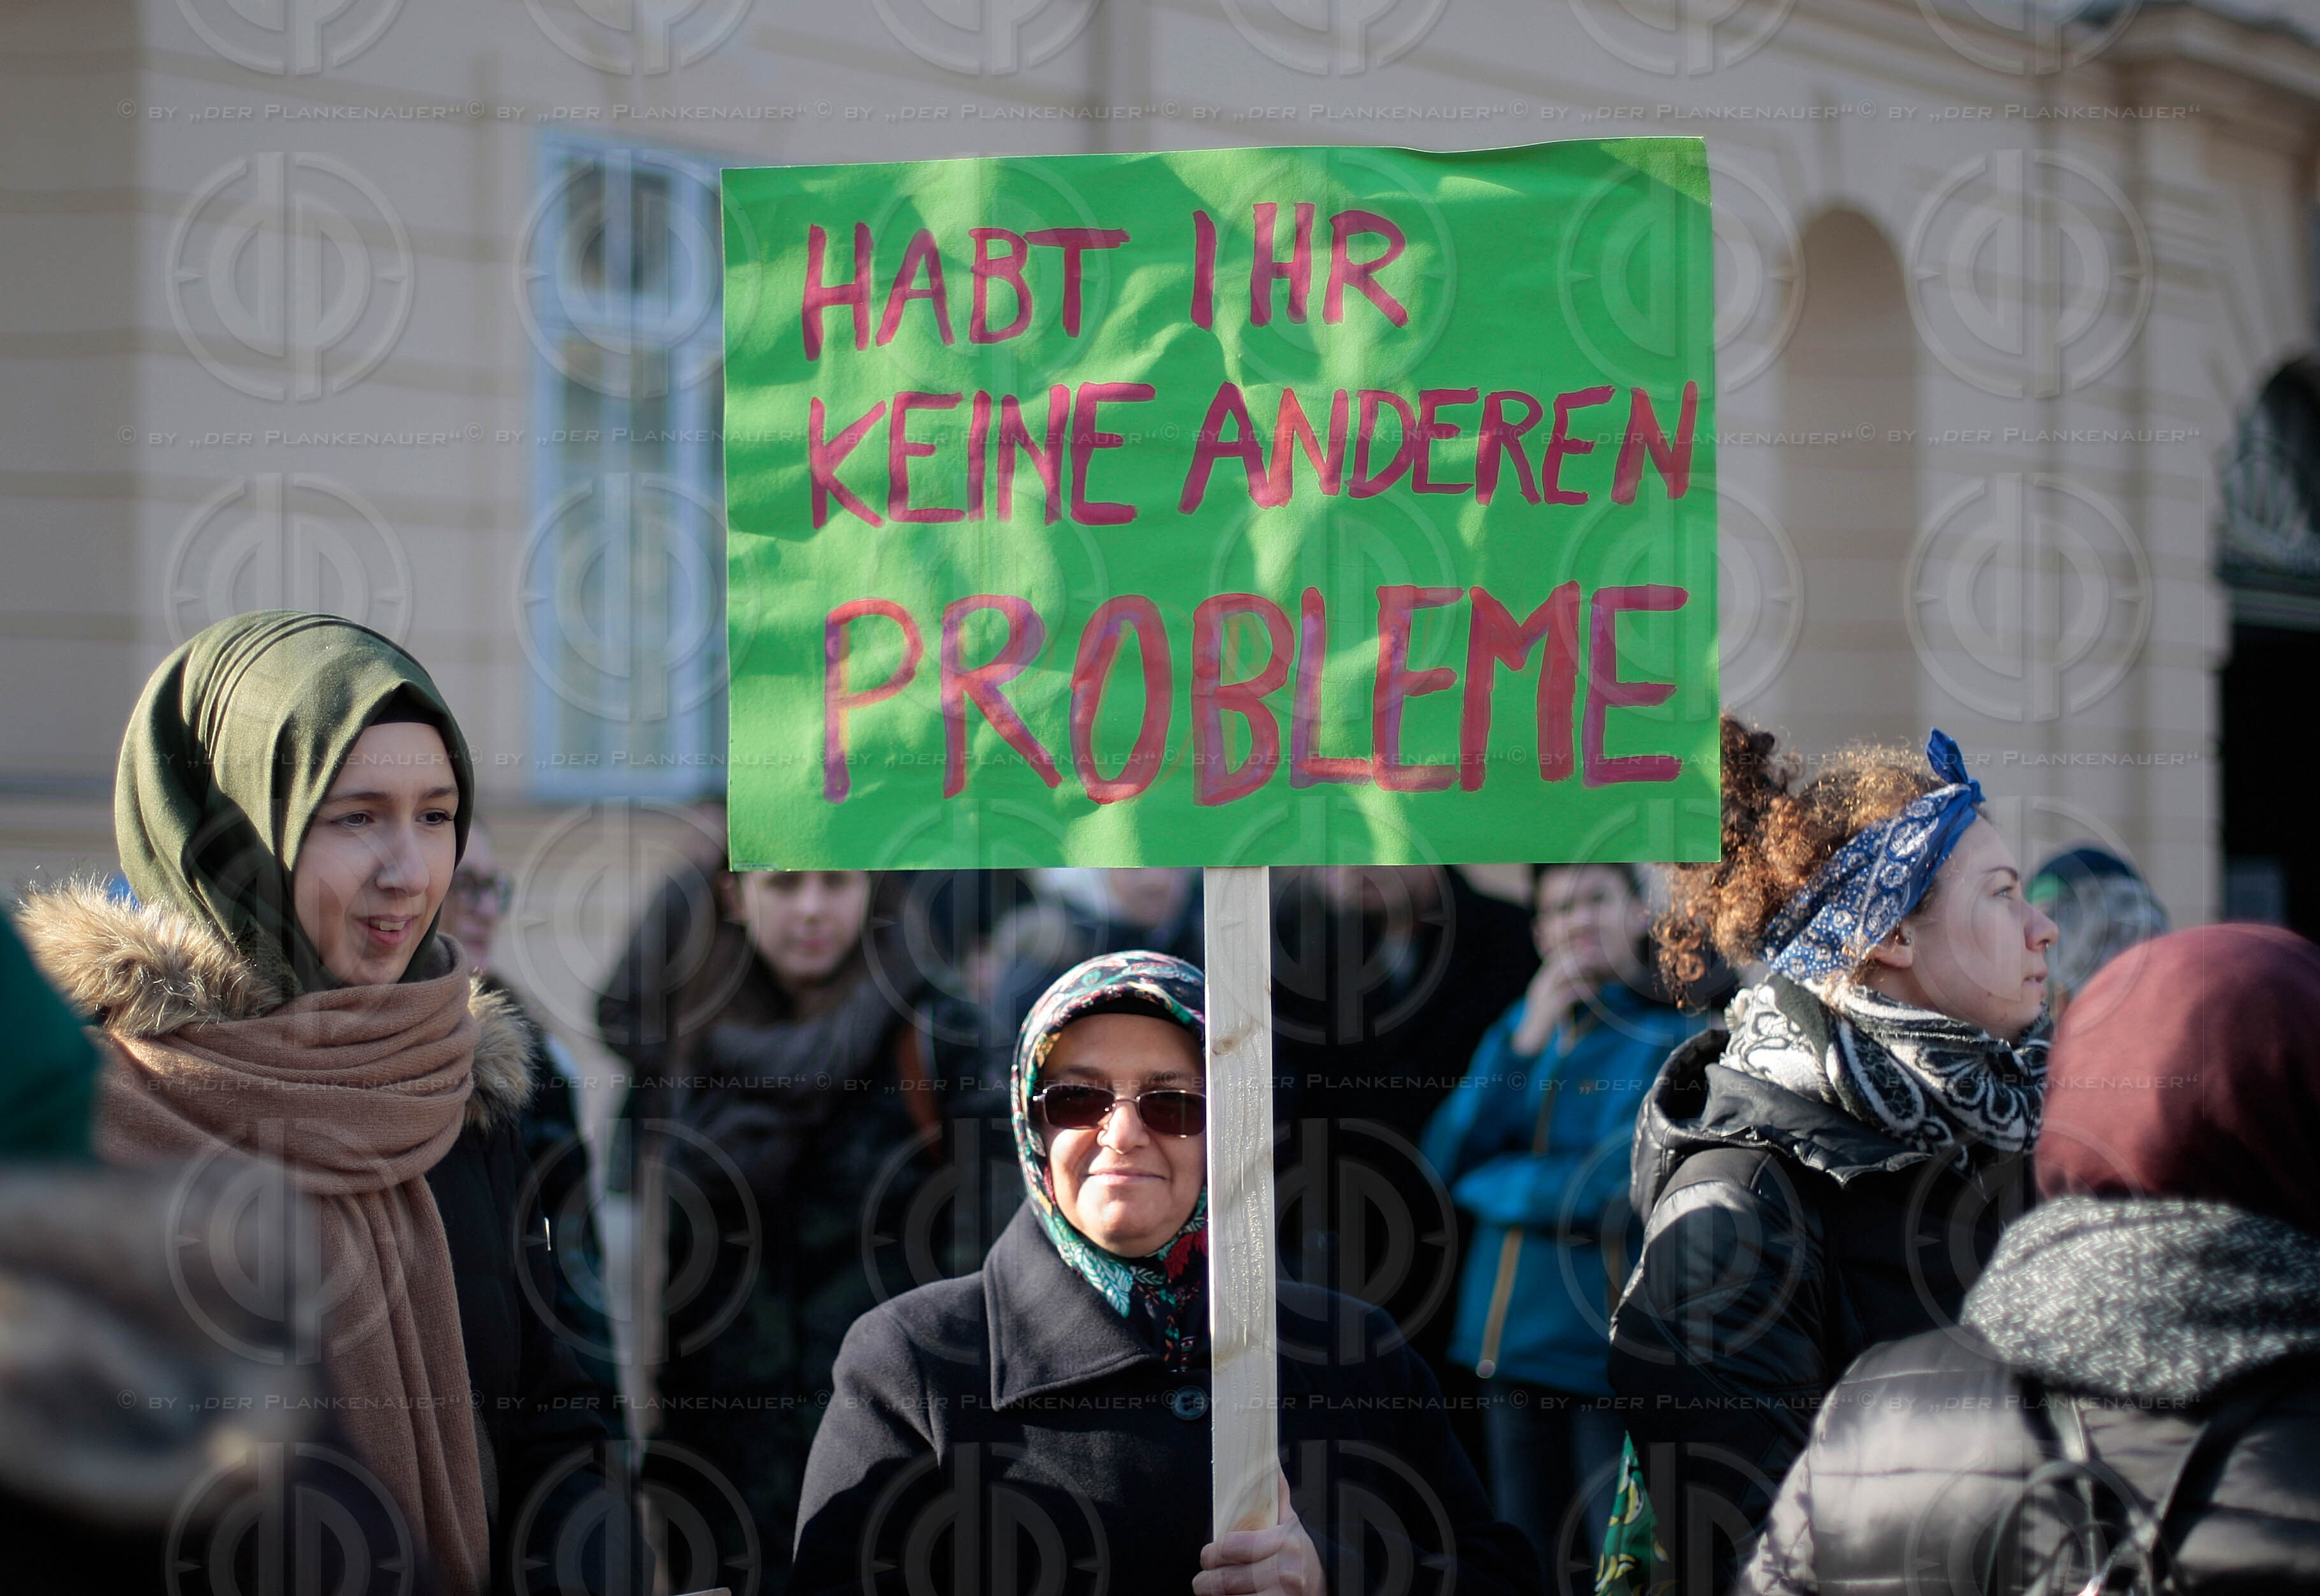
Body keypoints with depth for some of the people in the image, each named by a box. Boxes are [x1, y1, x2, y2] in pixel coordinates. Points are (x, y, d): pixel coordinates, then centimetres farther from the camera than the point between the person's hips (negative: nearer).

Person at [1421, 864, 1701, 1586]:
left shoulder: (1674, 1034, -6)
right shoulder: (1526, 1022, 12)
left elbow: (1619, 1186, -16)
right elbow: (1445, 1157, 2)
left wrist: (1489, 1182, -4)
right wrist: (1524, 1045, -8)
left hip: (1608, 1336, -6)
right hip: (1513, 1336, 6)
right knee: (1528, 1566, 12)